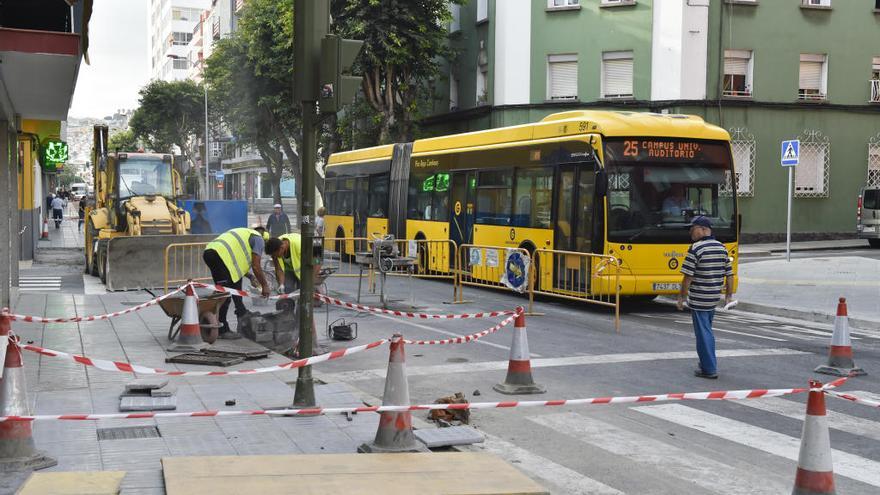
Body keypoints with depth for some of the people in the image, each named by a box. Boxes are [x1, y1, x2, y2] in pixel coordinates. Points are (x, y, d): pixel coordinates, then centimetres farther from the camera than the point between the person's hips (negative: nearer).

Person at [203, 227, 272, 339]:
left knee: (236, 280, 23)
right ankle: (222, 330, -3)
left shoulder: (247, 233, 33)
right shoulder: (259, 239, 9)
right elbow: (256, 266, 1)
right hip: (220, 255, -9)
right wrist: (264, 285, 10)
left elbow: (238, 263, 33)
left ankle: (241, 312, 24)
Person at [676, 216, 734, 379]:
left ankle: (709, 369, 3)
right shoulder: (722, 248, 6)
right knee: (707, 330, 22)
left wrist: (681, 297, -7)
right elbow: (729, 274, 9)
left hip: (698, 299, -7)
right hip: (714, 298, 7)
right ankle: (709, 363, 30)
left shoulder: (696, 249, -15)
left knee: (703, 333, 0)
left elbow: (688, 277, -16)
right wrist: (729, 295, 18)